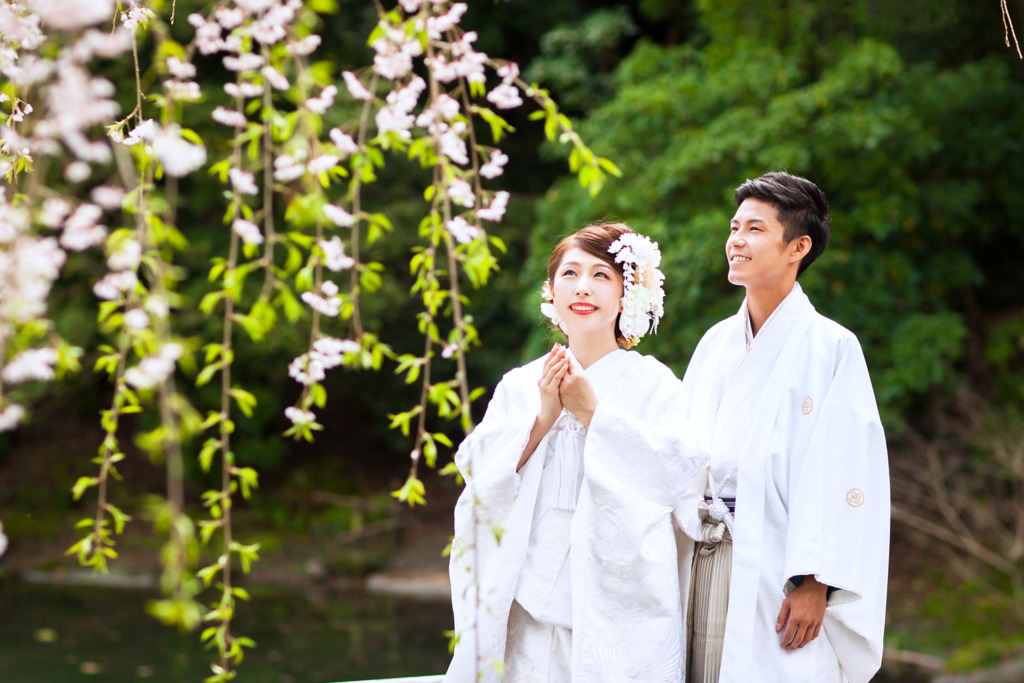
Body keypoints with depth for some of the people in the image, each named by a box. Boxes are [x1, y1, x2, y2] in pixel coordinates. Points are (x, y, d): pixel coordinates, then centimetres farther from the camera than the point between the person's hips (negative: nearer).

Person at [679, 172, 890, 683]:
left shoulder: (832, 348, -6)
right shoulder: (716, 344, 14)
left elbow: (844, 475, -12)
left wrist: (815, 583, -18)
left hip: (774, 575, -5)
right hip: (706, 567, 6)